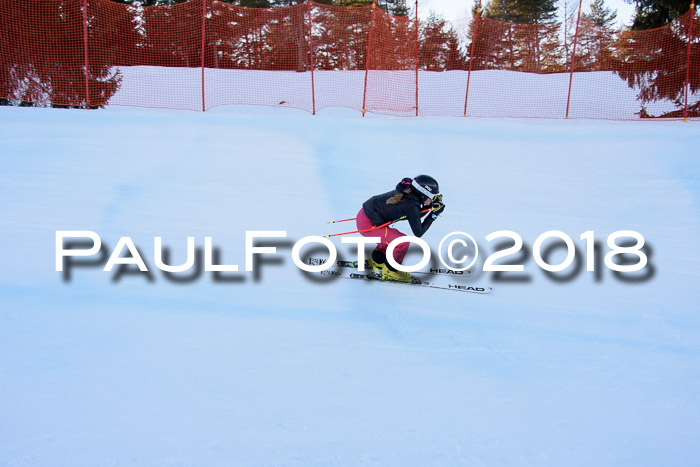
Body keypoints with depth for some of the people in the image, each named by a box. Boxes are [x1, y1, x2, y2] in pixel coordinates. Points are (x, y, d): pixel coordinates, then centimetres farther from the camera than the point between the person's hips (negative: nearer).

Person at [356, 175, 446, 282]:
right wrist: (434, 214, -8)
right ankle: (389, 272, 7)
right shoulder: (410, 204, -22)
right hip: (367, 225, -9)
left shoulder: (407, 192, 2)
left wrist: (431, 206, 8)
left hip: (365, 214, 9)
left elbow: (414, 217, 19)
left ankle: (377, 262, 40)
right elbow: (418, 233, -14)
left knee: (391, 237, 27)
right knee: (403, 241, -10)